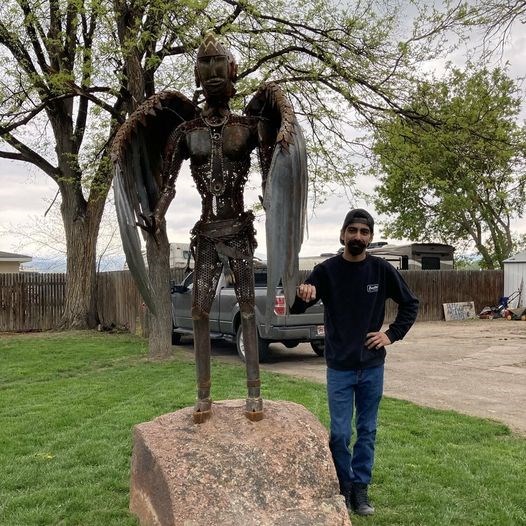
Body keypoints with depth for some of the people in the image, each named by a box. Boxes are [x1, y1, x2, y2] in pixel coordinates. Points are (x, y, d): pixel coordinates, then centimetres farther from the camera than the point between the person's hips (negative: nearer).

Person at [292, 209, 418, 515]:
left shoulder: (382, 270, -4)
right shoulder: (327, 270, -9)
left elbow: (411, 304, 8)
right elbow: (296, 309, -11)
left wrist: (392, 335, -3)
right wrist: (302, 297, -34)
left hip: (373, 366, 2)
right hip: (339, 367, -2)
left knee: (368, 431, 12)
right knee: (340, 434, 4)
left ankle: (360, 487, 27)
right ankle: (344, 486, 25)